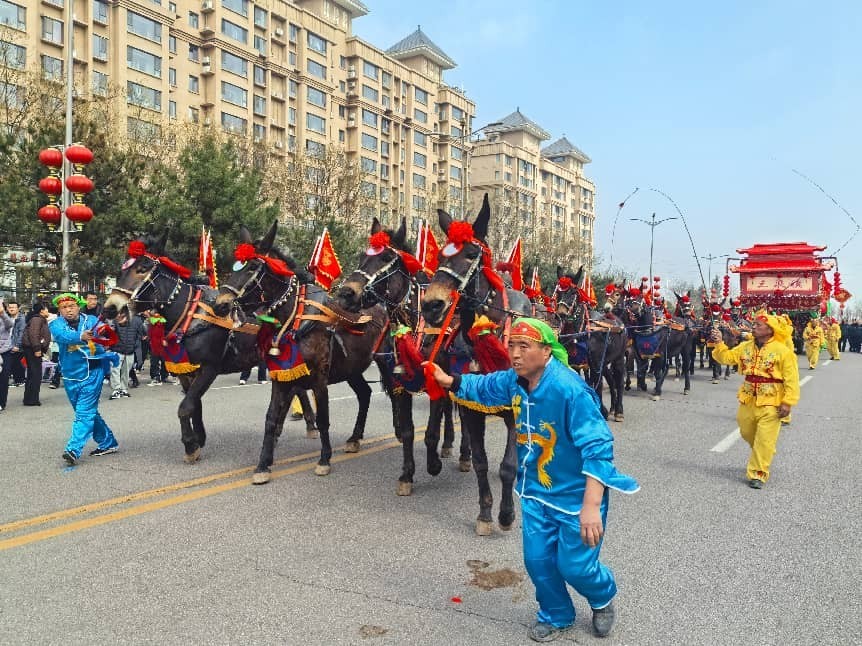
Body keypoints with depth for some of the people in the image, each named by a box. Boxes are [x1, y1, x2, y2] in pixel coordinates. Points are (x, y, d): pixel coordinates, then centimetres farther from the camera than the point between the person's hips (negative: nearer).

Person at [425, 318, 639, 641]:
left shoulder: (569, 390, -32)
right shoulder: (513, 381, -9)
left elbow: (597, 447, -34)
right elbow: (484, 387, 15)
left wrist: (591, 506, -39)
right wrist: (447, 380, 7)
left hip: (576, 493, -6)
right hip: (536, 490, 6)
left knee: (574, 565, 5)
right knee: (537, 559, 11)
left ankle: (603, 597, 41)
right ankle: (556, 616, 40)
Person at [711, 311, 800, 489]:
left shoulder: (783, 351, -12)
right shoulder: (746, 347, 5)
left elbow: (791, 380, -12)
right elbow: (727, 357, 6)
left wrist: (787, 402, -17)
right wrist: (719, 343, -10)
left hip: (770, 404, -6)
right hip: (748, 401, 6)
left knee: (764, 440, -4)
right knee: (748, 434, 20)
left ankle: (758, 474, 3)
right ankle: (762, 457, 46)